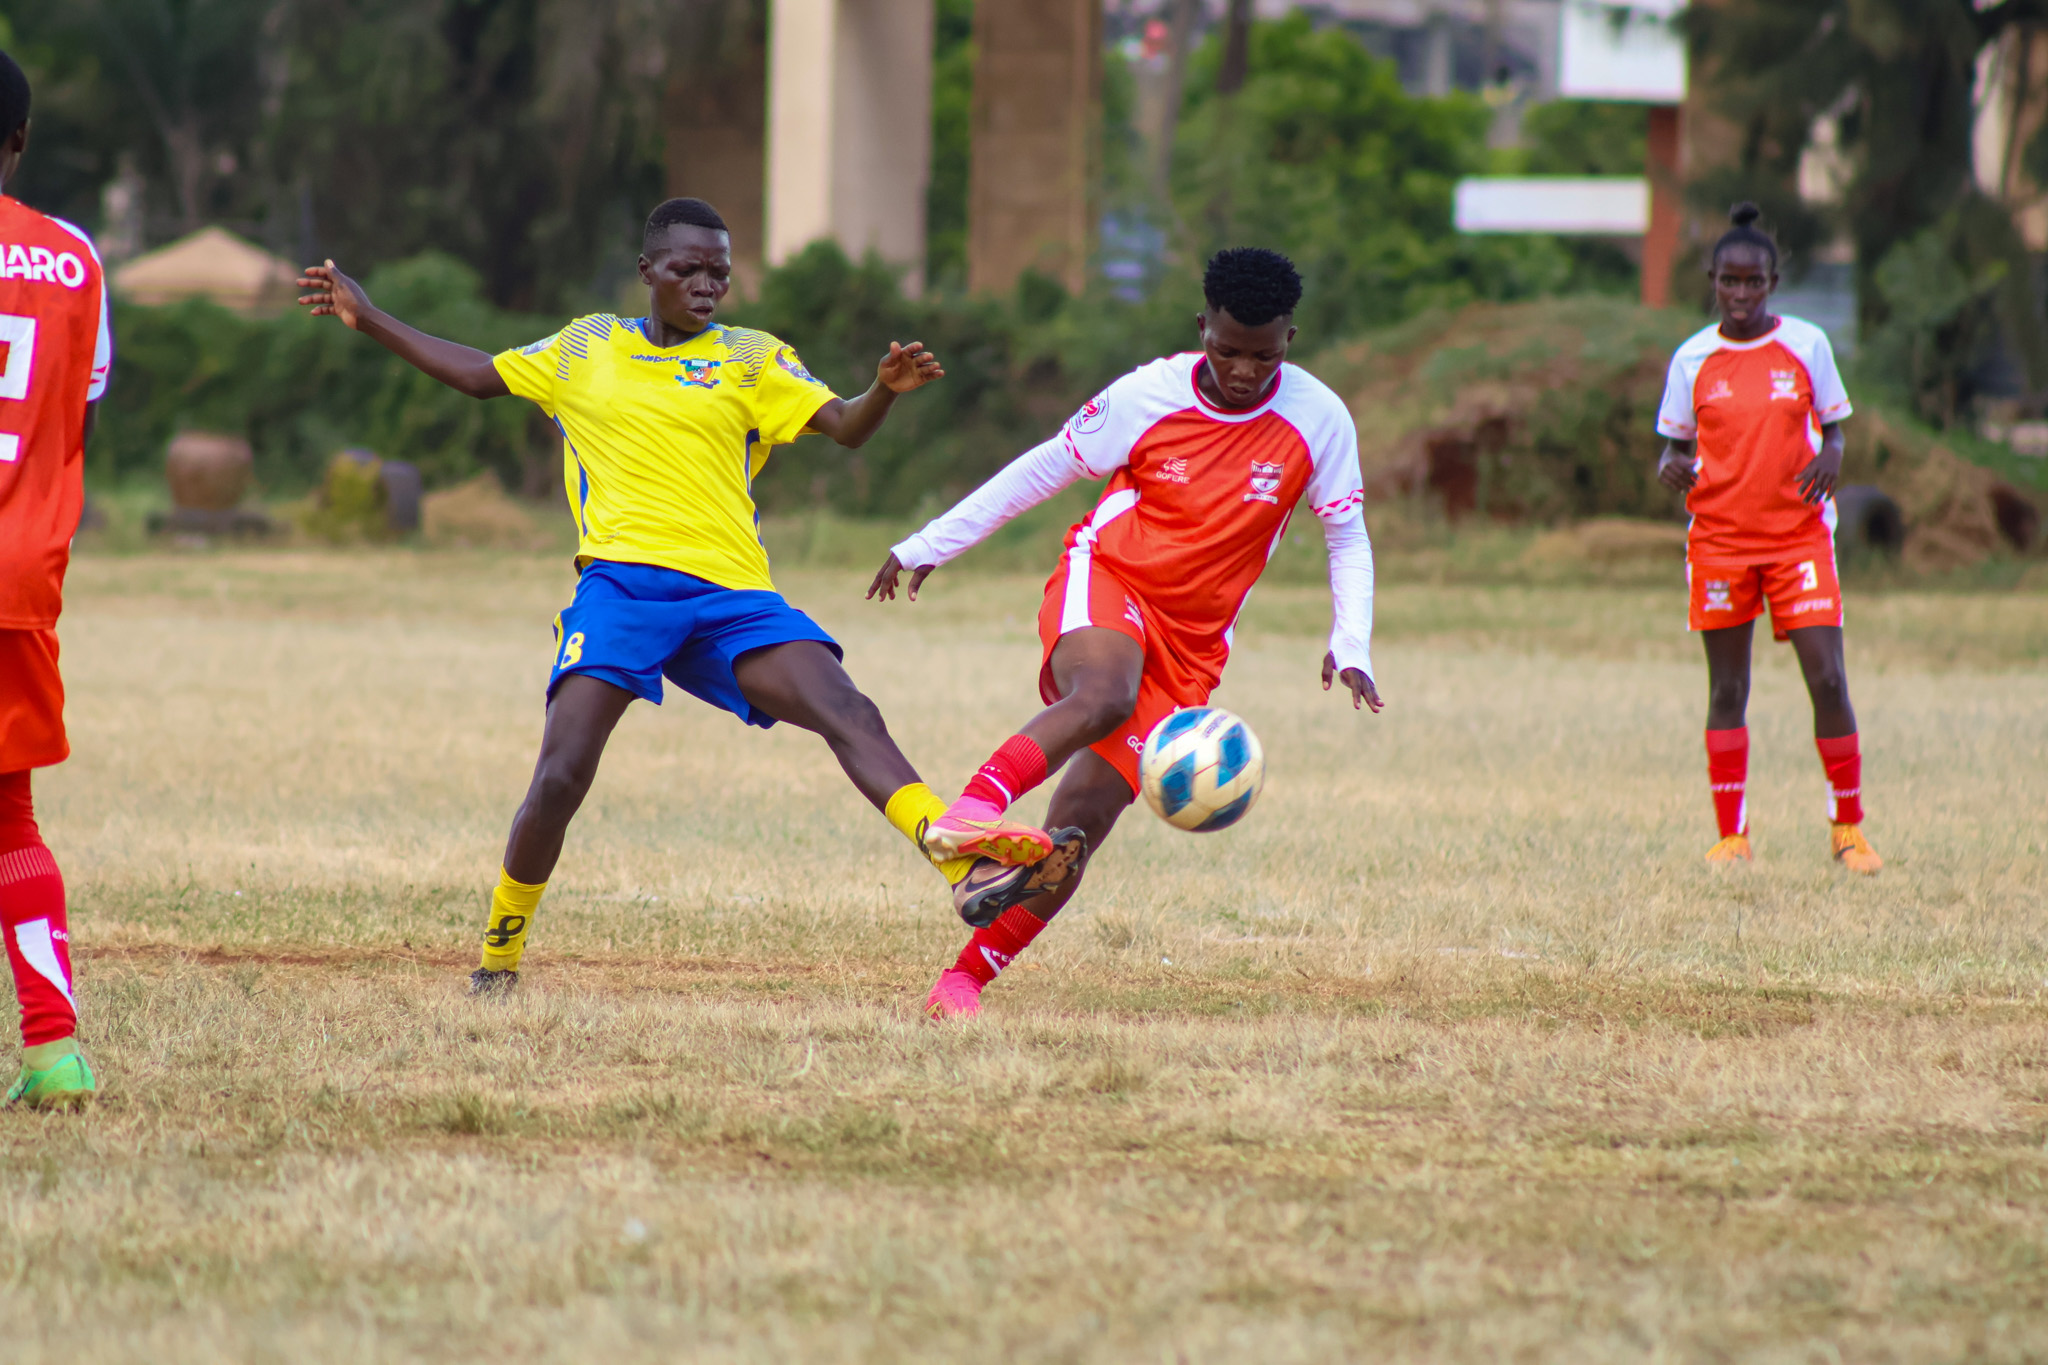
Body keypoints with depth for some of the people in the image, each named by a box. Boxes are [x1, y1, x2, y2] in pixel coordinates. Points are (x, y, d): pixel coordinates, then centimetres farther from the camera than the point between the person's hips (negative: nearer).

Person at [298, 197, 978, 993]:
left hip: (730, 593, 0)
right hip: (621, 583, 0)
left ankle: (962, 862, -27)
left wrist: (885, 391, -21)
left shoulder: (750, 360, 13)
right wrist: (367, 320, 32)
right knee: (561, 776, -15)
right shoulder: (583, 350, 18)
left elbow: (844, 428, 2)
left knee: (849, 714, -20)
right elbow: (477, 375, 31)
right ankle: (499, 952, 4)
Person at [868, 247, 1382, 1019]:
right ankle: (971, 813, -52)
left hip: (1188, 648, 2)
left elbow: (1348, 541, 5)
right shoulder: (1147, 398, -8)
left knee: (1076, 833, -8)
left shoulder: (1318, 421, -5)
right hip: (1106, 580, -2)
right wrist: (930, 545, 7)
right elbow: (1043, 471, 3)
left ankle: (963, 982, -4)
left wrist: (1351, 648, -10)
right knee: (1105, 696, -40)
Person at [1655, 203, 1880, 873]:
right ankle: (1731, 835, 8)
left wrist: (1829, 459, -12)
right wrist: (1670, 465, -12)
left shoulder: (1807, 345, 2)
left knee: (1827, 679, -8)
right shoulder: (1693, 359, 3)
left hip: (1798, 534, -1)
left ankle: (1848, 826, 5)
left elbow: (1832, 427, 10)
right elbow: (1677, 440, 11)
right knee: (1727, 688, 2)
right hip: (1720, 537, 1)